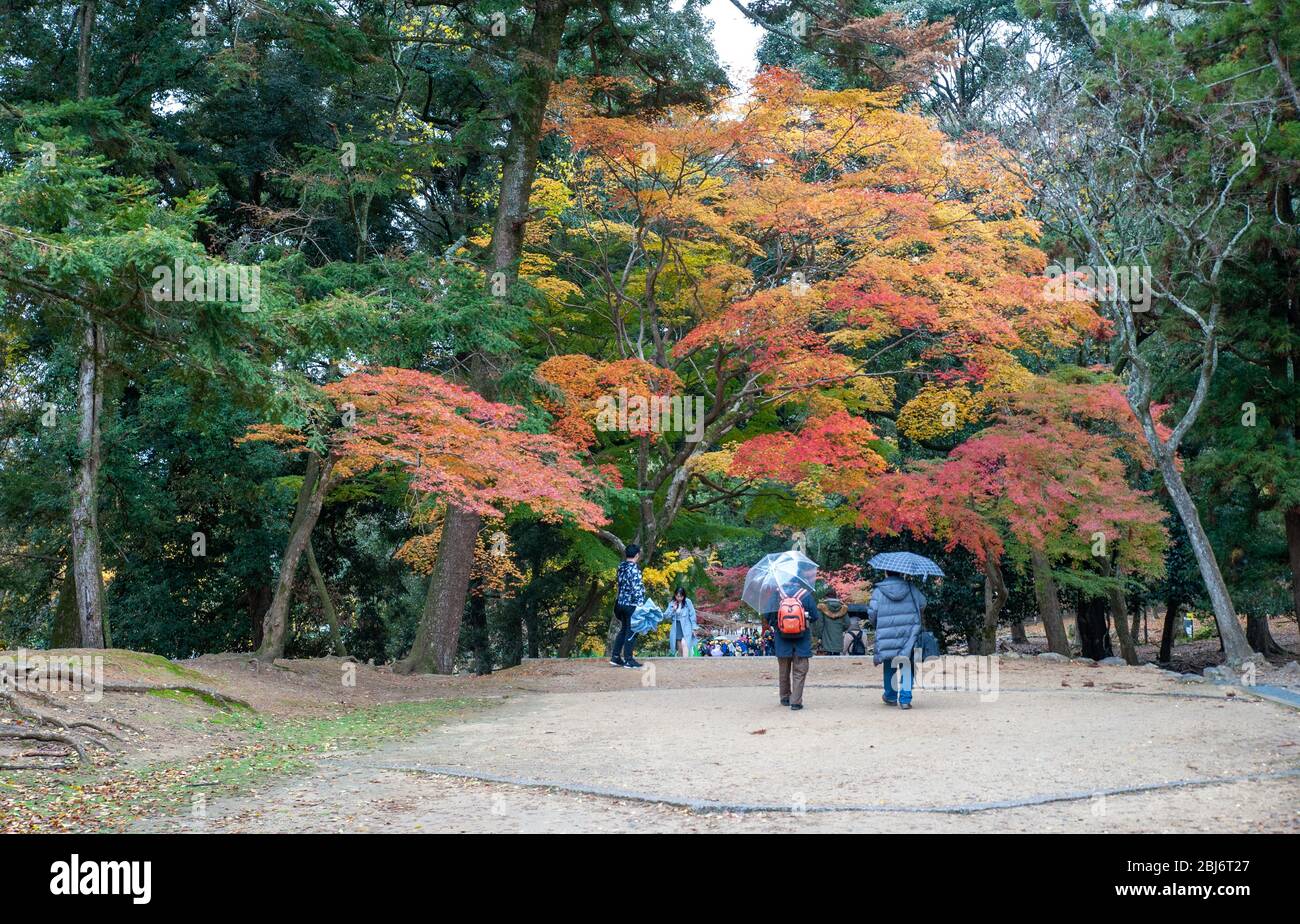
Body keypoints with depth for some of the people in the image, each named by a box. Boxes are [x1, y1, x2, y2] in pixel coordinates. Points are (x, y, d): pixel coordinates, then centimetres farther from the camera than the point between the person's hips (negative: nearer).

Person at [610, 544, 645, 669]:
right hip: (632, 604, -8)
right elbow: (636, 589, -20)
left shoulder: (621, 567, 8)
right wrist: (640, 604, -19)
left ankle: (615, 657, 19)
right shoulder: (634, 569, -17)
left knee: (623, 629, 17)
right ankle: (628, 660, 1)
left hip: (621, 602, 8)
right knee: (631, 632, -2)